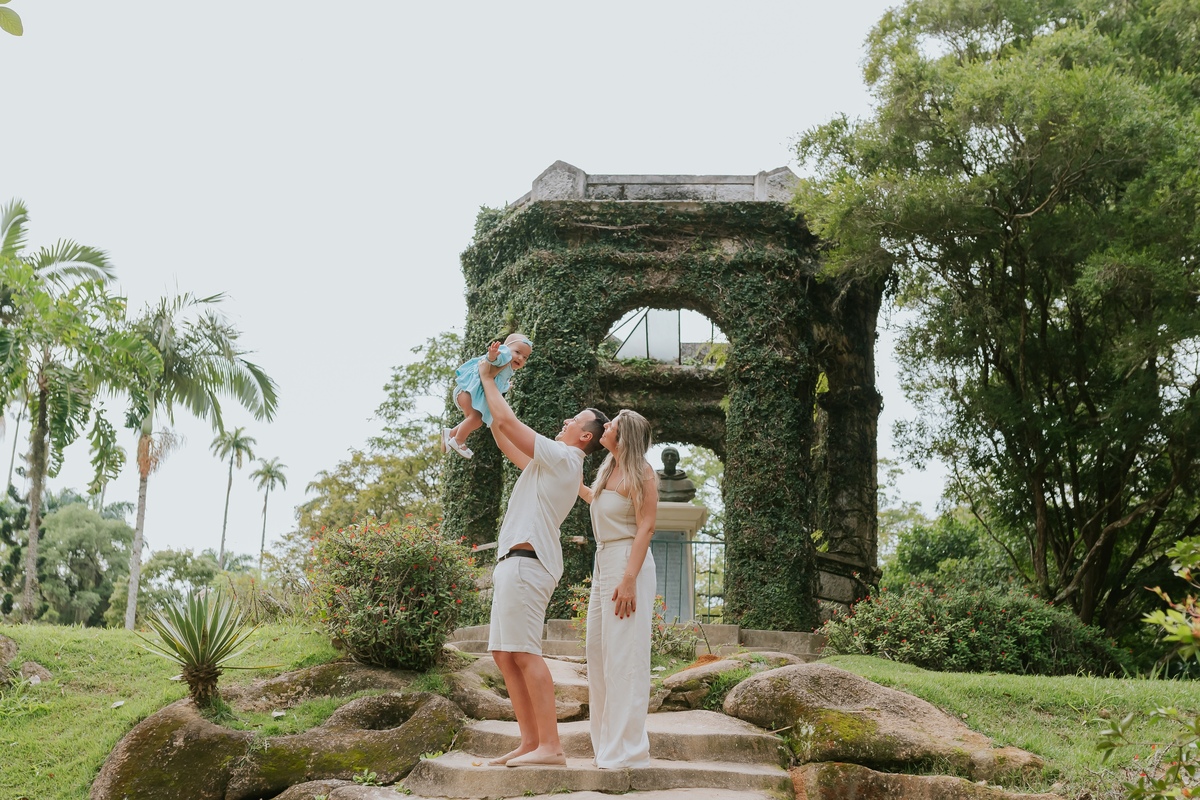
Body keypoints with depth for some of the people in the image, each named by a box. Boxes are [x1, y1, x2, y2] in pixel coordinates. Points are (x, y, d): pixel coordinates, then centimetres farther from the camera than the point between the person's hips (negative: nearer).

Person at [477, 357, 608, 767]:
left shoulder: (562, 457, -4)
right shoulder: (549, 463, 24)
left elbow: (507, 420, -6)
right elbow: (504, 439, 34)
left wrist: (488, 380, 8)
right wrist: (486, 394, 32)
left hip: (526, 561, -10)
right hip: (513, 563, 10)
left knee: (524, 652, -15)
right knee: (504, 654, 7)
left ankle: (550, 745, -17)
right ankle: (529, 742, 6)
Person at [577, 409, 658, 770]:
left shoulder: (640, 472, -7)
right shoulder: (608, 470, 17)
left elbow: (645, 527, -15)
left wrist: (629, 579, -23)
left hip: (628, 562, -9)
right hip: (603, 563, 9)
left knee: (623, 655, -8)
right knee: (599, 653, 9)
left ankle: (625, 750, -5)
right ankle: (607, 744, 17)